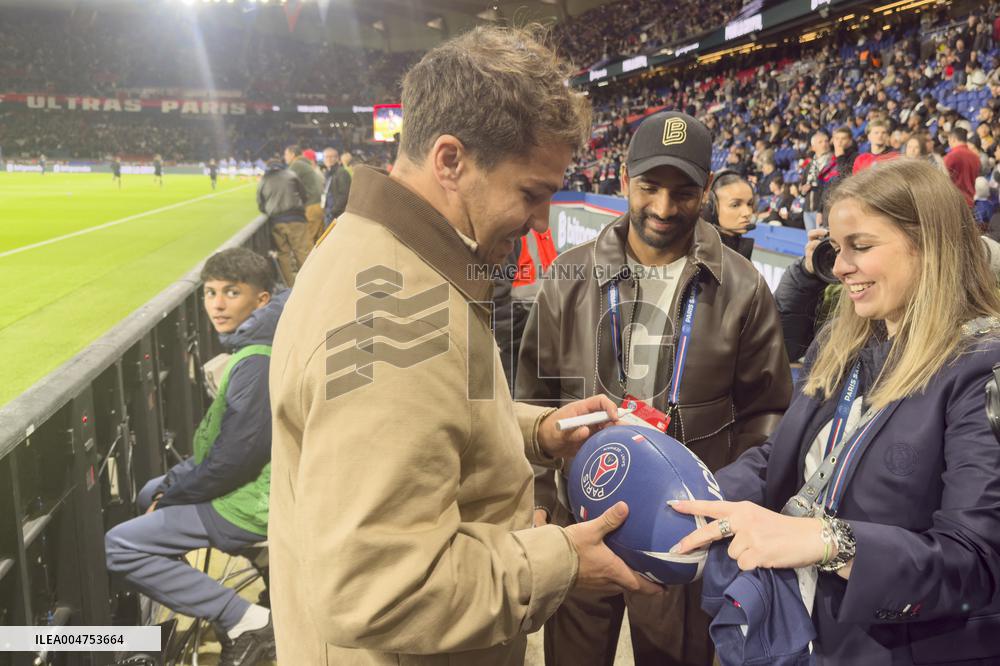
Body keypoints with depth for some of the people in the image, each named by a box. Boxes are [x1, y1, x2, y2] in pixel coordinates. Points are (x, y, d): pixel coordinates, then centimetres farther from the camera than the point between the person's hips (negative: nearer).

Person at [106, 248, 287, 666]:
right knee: (150, 495, 26)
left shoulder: (254, 363, -25)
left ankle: (245, 621, -10)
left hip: (250, 505, -10)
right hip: (249, 483, 10)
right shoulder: (249, 347, 7)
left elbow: (232, 459, -25)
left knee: (119, 546, -8)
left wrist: (171, 495, -9)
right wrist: (172, 482, 8)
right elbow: (217, 440, 15)